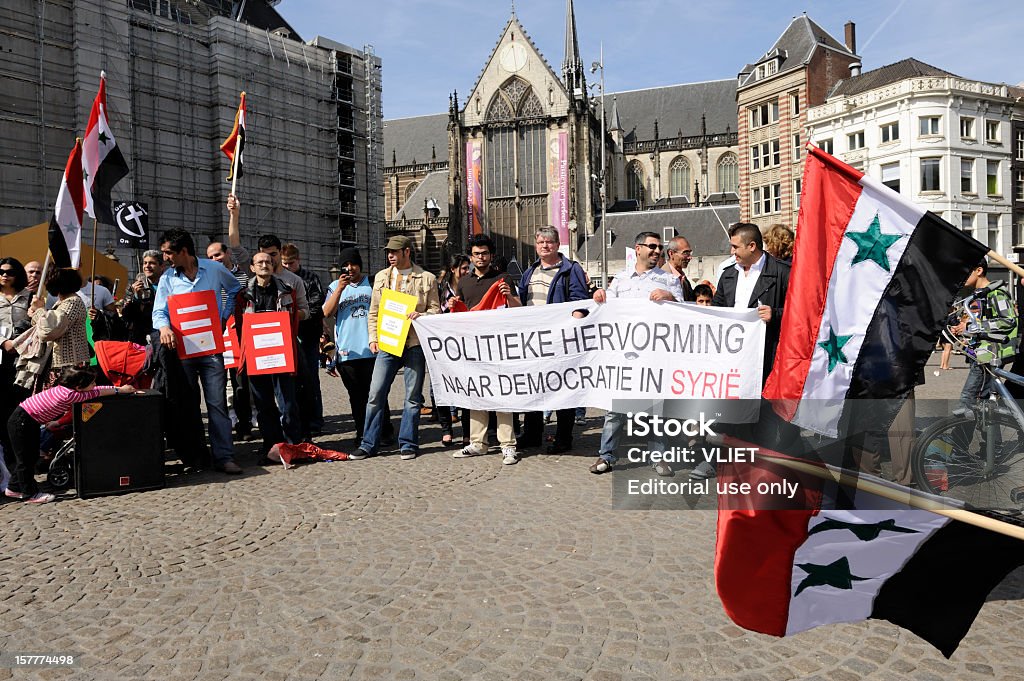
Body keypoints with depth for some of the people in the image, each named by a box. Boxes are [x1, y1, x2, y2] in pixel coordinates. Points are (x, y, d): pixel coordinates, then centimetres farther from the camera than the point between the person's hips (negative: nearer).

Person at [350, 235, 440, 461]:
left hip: (414, 344, -2)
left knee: (413, 396, 4)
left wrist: (420, 315, -17)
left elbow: (435, 310, 4)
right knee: (376, 394, 0)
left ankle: (408, 444, 15)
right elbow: (373, 311, 15)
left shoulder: (427, 278, 4)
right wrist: (373, 338, 5)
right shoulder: (381, 277, 14)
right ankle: (368, 444, 11)